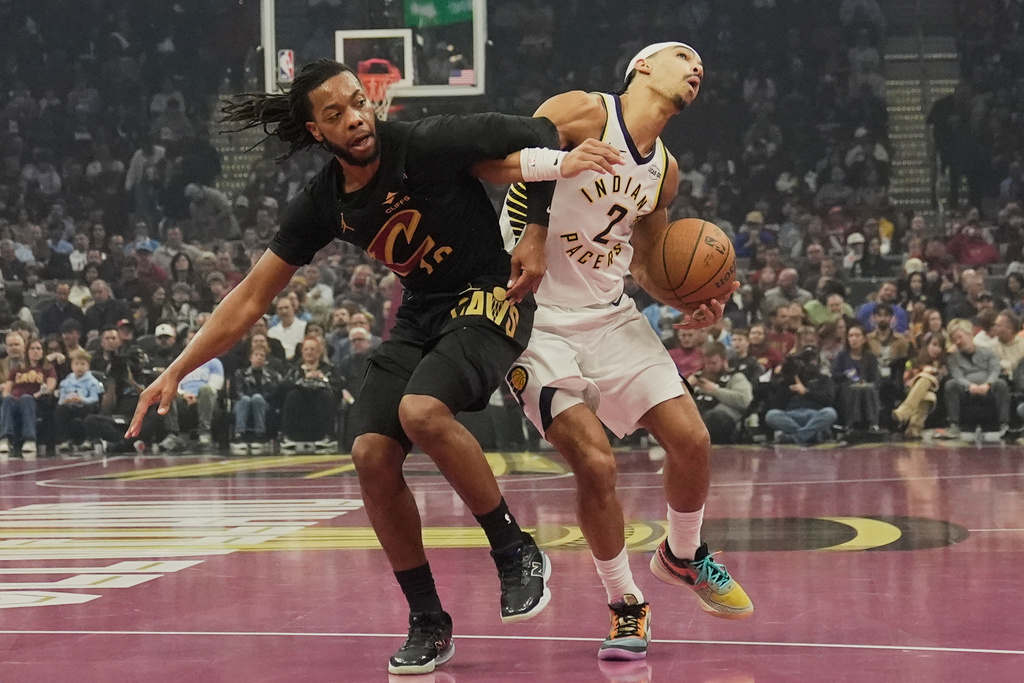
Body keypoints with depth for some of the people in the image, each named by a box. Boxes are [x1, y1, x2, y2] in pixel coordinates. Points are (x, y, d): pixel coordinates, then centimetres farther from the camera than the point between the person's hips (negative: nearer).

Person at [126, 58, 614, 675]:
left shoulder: (428, 145, -18)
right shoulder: (324, 203, -2)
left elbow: (536, 132, -13)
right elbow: (253, 296, 3)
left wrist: (559, 161, -35)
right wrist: (176, 372, -1)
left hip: (489, 301, -6)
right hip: (420, 317, 6)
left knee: (421, 411, -33)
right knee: (372, 455, -11)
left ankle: (519, 553, -13)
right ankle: (428, 623, 3)